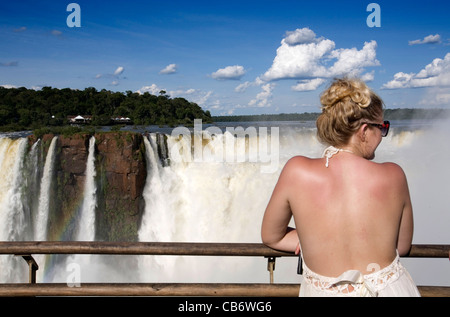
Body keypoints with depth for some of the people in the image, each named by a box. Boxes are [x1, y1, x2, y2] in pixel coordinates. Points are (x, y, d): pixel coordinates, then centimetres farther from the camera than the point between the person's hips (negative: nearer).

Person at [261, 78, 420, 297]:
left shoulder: (297, 172, -14)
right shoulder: (393, 176, -11)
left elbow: (271, 237, -1)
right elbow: (402, 246, 3)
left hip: (323, 291, -1)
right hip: (390, 289, 2)